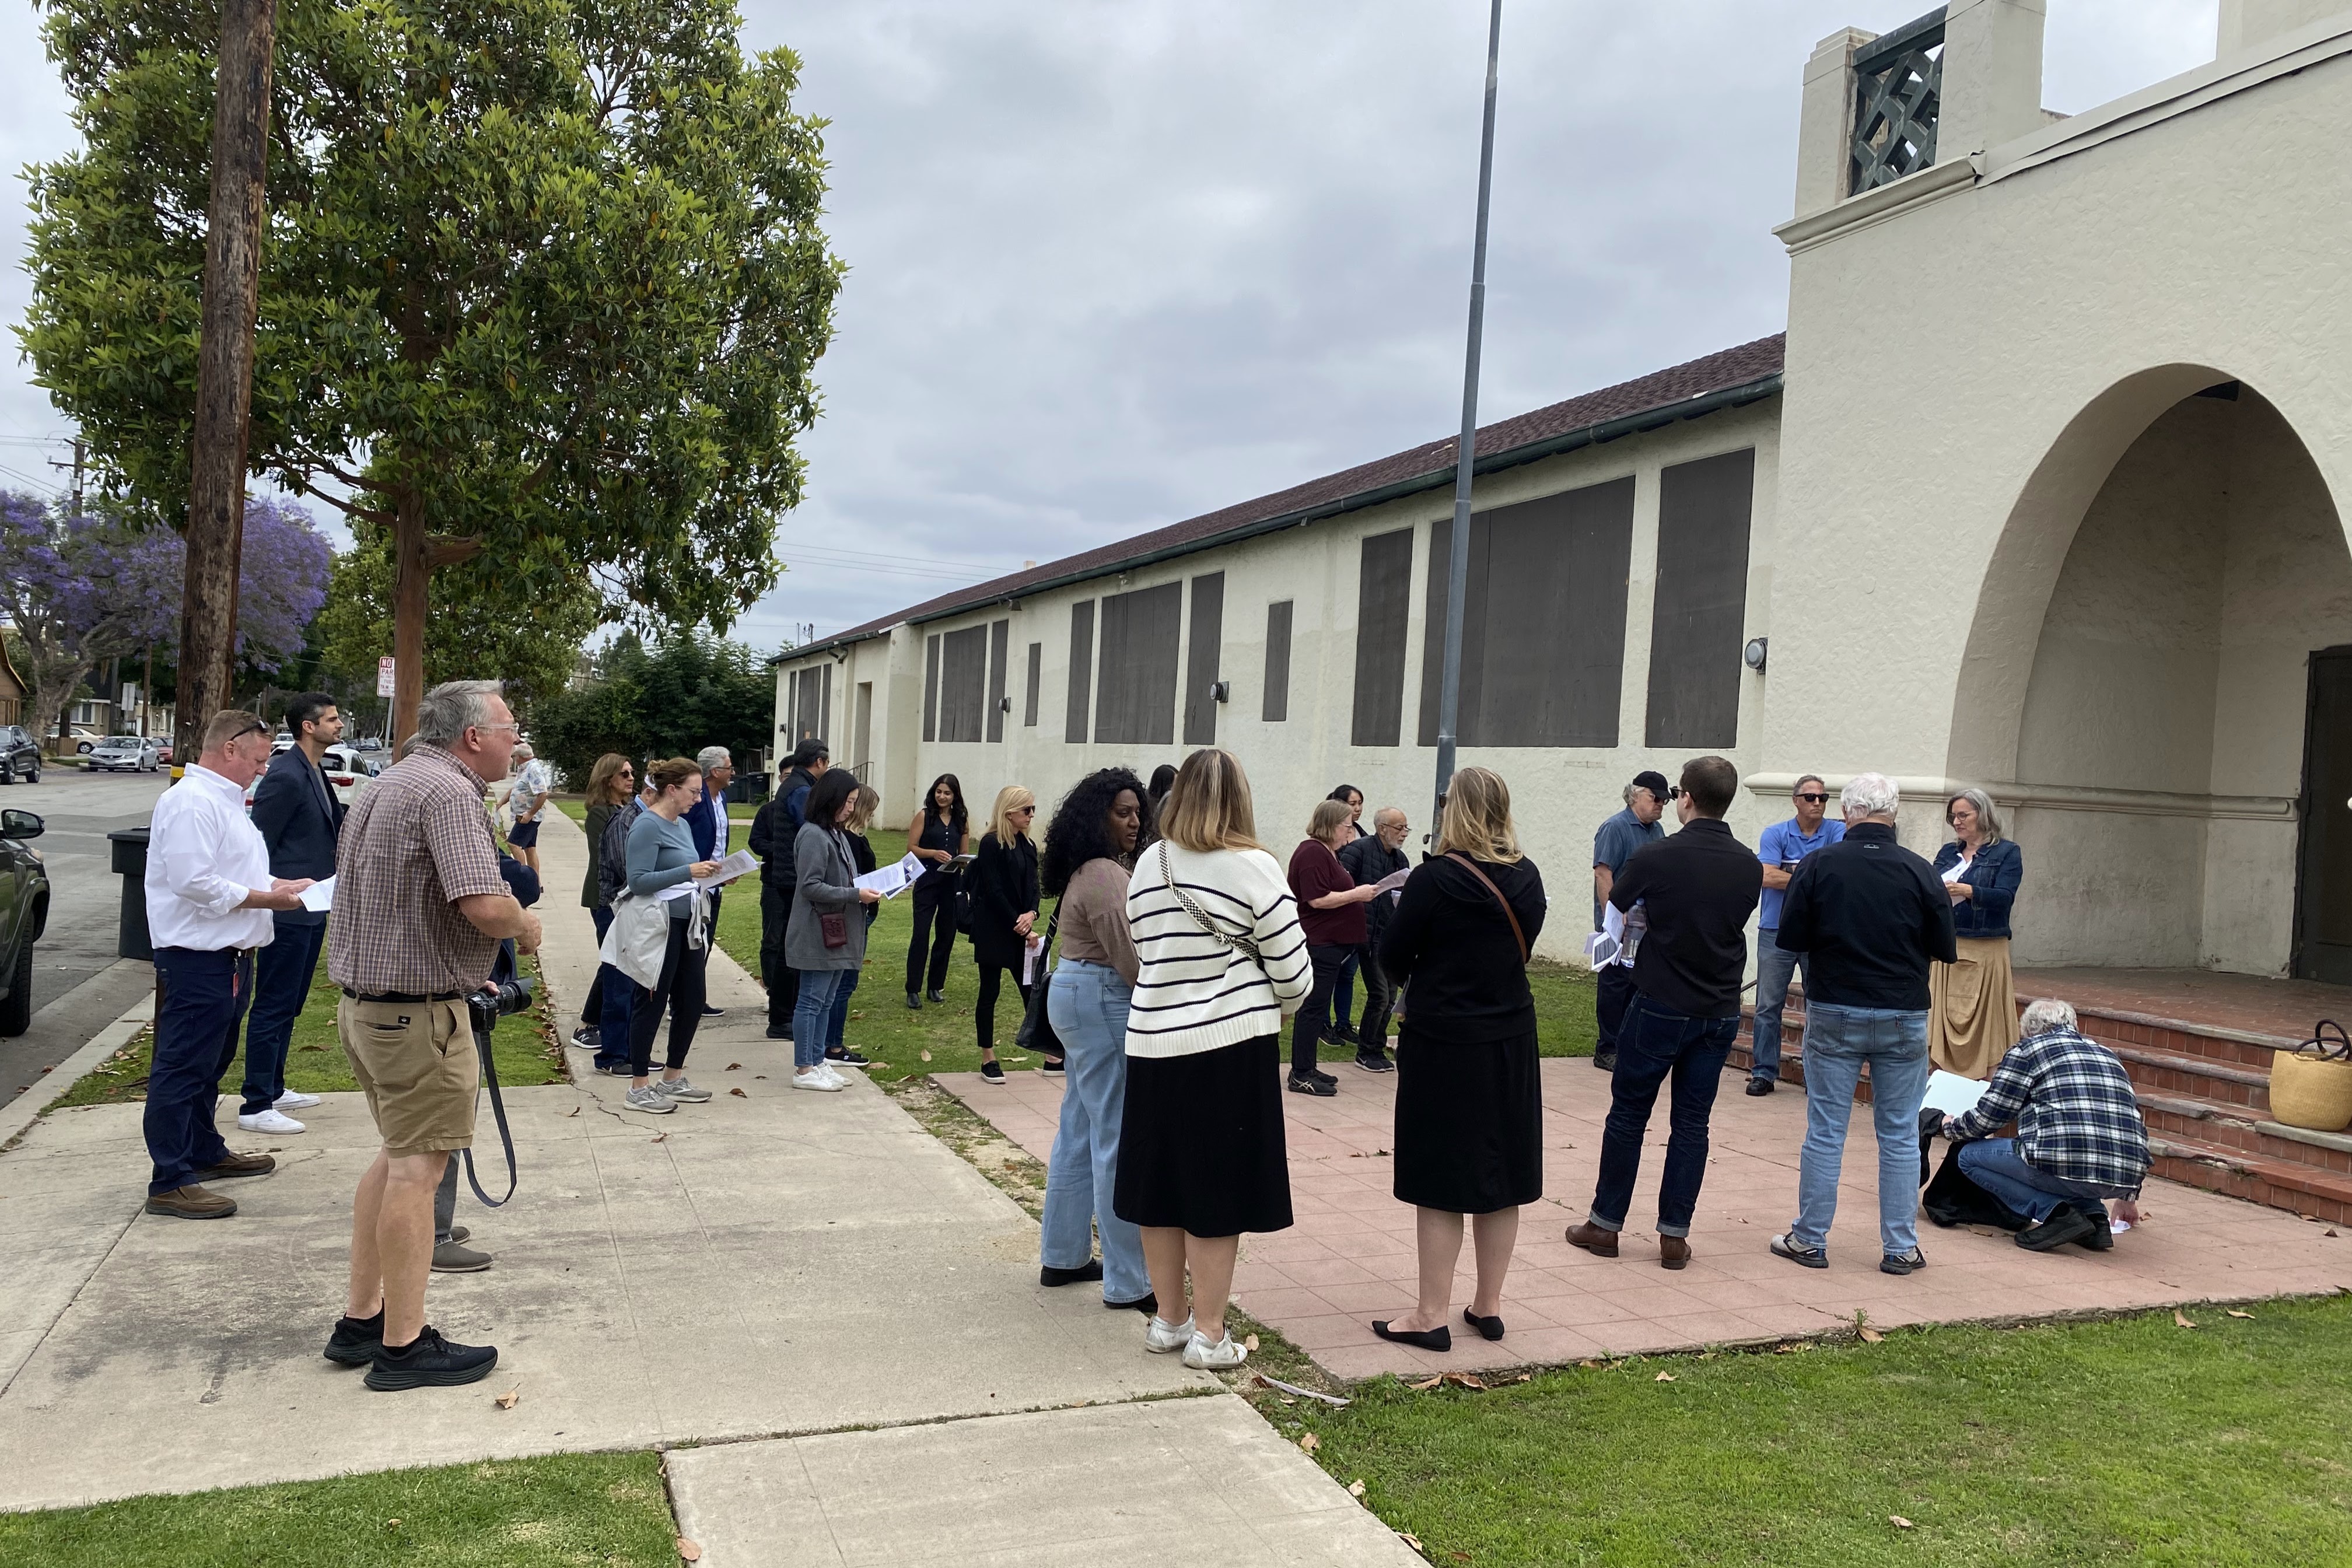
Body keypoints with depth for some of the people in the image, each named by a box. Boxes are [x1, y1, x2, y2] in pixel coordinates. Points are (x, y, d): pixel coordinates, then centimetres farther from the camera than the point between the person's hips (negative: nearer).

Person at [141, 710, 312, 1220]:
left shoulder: (225, 799, 17)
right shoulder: (191, 802, -17)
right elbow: (194, 881, -25)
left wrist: (280, 884, 12)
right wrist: (266, 899, -19)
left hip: (229, 956, 11)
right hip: (198, 959, -11)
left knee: (210, 1064, 22)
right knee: (181, 1069, -6)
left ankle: (204, 1153, 36)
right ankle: (169, 1183, -2)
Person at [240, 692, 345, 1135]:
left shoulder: (315, 773, 13)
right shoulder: (285, 776, -16)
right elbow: (259, 845, -17)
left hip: (311, 910, 10)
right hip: (287, 912, -10)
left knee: (289, 1006, 18)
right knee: (274, 1007, -4)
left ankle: (273, 1089, 29)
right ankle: (256, 1106, 2)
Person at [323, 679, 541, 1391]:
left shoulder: (389, 784, 15)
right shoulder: (448, 792, -19)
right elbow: (485, 905, -31)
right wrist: (526, 926, -9)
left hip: (365, 1001, 10)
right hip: (420, 1011, -10)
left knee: (397, 1155, 19)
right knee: (417, 1167, -2)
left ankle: (360, 1320, 26)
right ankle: (404, 1346, 7)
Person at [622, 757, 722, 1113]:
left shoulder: (683, 825, 14)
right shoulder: (647, 826, -13)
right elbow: (638, 882, -20)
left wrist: (713, 875, 4)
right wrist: (689, 872, -25)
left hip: (687, 924, 9)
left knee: (691, 1001, 13)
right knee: (652, 1003, 0)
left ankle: (672, 1079, 27)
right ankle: (639, 1089, 11)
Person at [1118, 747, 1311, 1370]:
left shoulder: (1148, 866, 3)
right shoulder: (1254, 868, -10)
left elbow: (1144, 955, 10)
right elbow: (1292, 970, -7)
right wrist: (1277, 1010, 13)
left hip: (1153, 1041, 5)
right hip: (1230, 1044, -4)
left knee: (1159, 1185, 14)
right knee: (1218, 1193, 5)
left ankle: (1167, 1321, 26)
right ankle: (1208, 1335, 12)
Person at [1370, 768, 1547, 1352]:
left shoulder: (1434, 878, -16)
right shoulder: (1527, 878, 1)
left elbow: (1392, 958, -8)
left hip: (1443, 1044, -5)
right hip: (1511, 1042, 6)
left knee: (1439, 1182, 2)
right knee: (1501, 1179, 13)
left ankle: (1432, 1316, 9)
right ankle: (1488, 1306, 24)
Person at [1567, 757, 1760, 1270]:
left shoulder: (1657, 857, -15)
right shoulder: (1749, 866, -1)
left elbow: (1615, 903, 2)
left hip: (1661, 1006, -4)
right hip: (1720, 1012, 4)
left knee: (1628, 1114, 9)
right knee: (1692, 1122, 10)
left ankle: (1605, 1224, 16)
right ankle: (1675, 1235, 13)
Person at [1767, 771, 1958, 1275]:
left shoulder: (1818, 865, -9)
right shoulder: (1918, 871, -7)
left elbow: (1790, 937, -6)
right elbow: (1942, 948, 0)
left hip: (1833, 1013, -1)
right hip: (1904, 1017, 1)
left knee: (1825, 1131, 6)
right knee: (1900, 1134, 10)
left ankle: (1810, 1240, 13)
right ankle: (1900, 1247, 16)